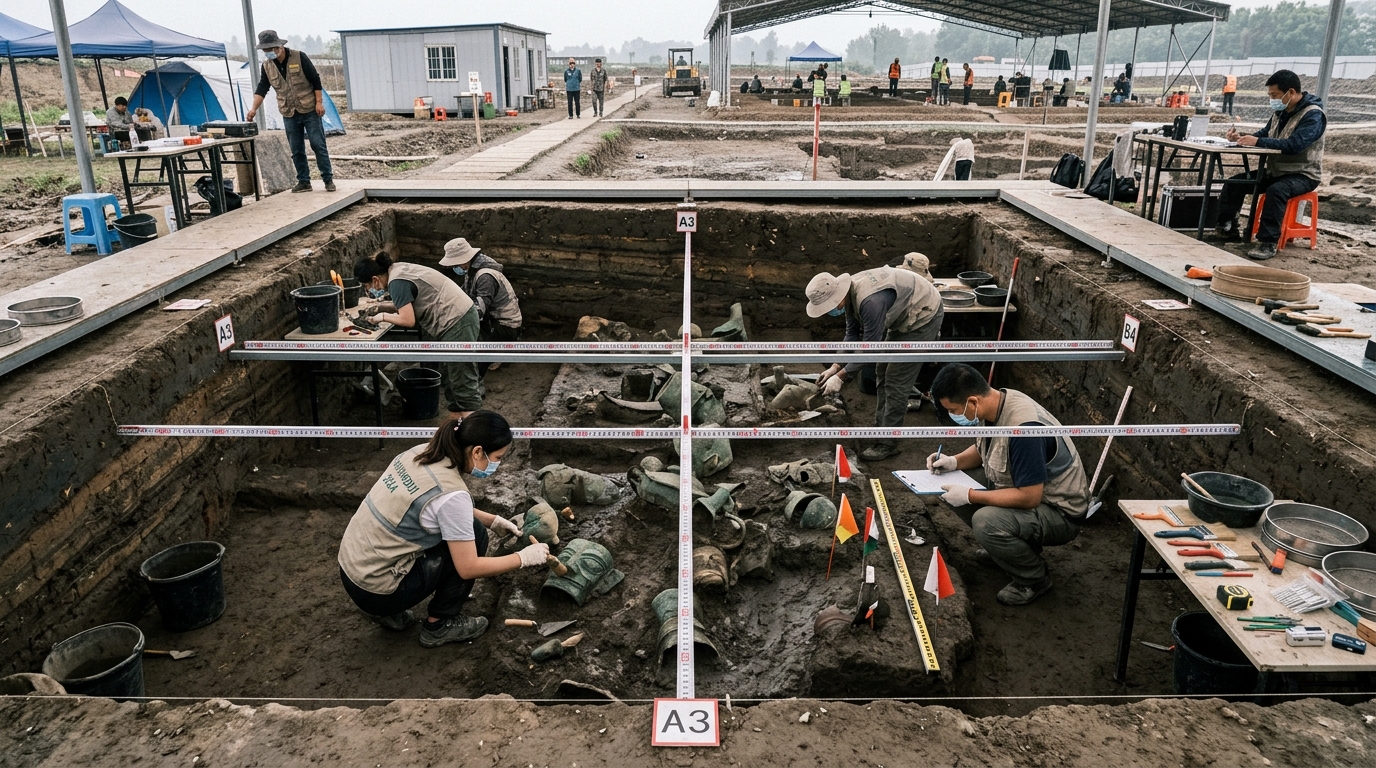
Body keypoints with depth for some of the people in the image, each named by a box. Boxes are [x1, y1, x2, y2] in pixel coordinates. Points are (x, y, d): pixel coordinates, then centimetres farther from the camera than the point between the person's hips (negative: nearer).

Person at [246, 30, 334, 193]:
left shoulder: (299, 57, -9)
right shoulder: (267, 66, 3)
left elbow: (315, 80, -7)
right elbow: (261, 89, 2)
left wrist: (319, 102, -11)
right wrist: (254, 109, -11)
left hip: (310, 111, -4)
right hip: (289, 115, 4)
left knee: (318, 145, -3)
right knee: (296, 151, 6)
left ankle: (328, 179, 3)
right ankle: (303, 181, 14)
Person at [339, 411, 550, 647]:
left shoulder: (423, 452, -1)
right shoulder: (452, 493, -24)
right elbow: (468, 568, -17)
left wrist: (492, 520, 14)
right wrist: (523, 558, -5)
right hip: (376, 591, -8)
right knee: (474, 534, -3)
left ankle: (388, 610, 16)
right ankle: (439, 626, 8)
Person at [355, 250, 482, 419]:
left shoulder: (397, 282, -15)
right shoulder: (398, 270, 14)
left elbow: (408, 320, -17)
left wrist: (383, 317, -1)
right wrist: (382, 307, 15)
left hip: (457, 322, -10)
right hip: (461, 316, 10)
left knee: (463, 382, -10)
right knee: (450, 378, 14)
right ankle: (455, 418, 21)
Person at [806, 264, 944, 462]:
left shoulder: (870, 301, -36)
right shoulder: (850, 295, -7)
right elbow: (852, 335, 5)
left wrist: (840, 377, -25)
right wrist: (835, 367, -3)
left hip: (924, 316, -10)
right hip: (904, 317, 10)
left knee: (897, 381, -9)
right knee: (882, 373, 14)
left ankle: (887, 443, 0)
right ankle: (880, 428, 26)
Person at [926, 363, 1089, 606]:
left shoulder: (1024, 427, -33)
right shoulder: (993, 405, -6)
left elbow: (1029, 497, -31)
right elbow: (982, 449, 16)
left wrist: (969, 496, -25)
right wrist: (954, 461, -3)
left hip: (1060, 512, -9)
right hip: (1024, 491, 9)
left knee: (986, 522, -31)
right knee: (955, 492, 1)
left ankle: (1034, 579, -4)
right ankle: (1008, 546, 17)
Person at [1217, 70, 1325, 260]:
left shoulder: (1313, 115, -18)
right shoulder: (1280, 111, 5)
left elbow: (1294, 145, -31)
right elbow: (1265, 134, 15)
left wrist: (1257, 142, -32)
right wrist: (1242, 138, -6)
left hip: (1303, 174, -8)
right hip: (1276, 171, 8)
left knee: (1276, 191, -37)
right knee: (1235, 182, -4)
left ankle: (1268, 243, -35)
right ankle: (1226, 227, 3)